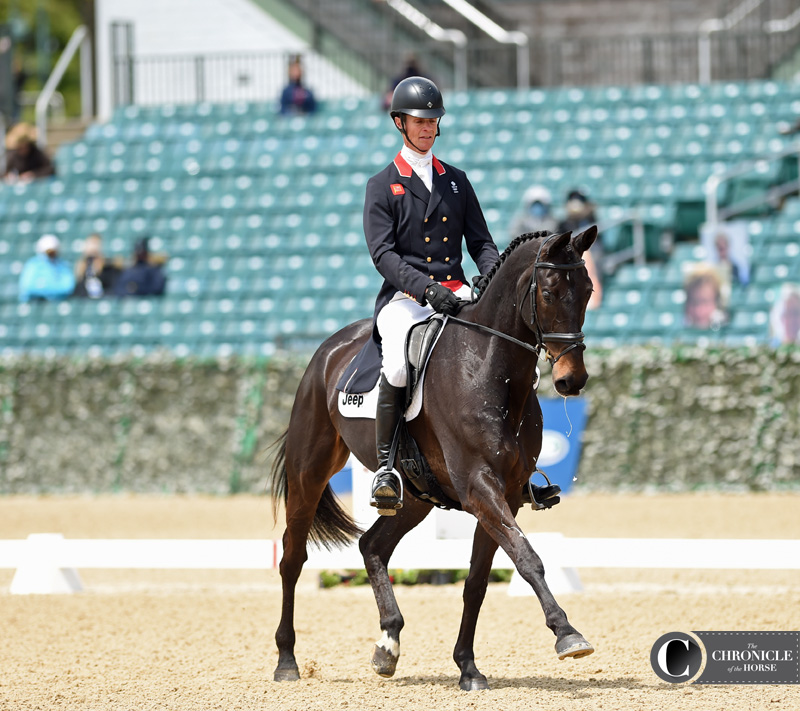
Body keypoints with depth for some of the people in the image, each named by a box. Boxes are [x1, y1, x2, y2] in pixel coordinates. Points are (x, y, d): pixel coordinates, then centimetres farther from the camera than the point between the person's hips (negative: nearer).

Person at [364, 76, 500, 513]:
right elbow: (382, 253, -5)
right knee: (400, 363, -35)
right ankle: (385, 465, -24)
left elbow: (480, 242, 16)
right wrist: (427, 288, -21)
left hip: (457, 292, 4)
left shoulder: (456, 181, 20)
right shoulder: (382, 186, 7)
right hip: (405, 297, -4)